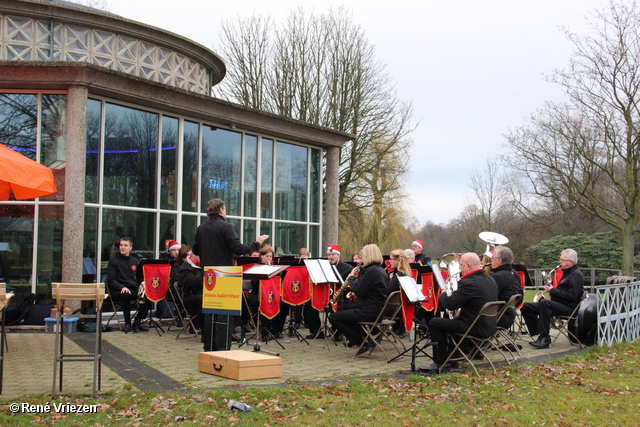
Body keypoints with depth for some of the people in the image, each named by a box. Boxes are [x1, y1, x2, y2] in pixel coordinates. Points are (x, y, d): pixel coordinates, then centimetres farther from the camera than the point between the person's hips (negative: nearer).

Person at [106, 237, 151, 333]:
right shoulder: (114, 261, 3)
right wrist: (122, 287, -23)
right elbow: (111, 280, -5)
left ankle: (137, 322, -13)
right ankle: (127, 323, -22)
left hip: (134, 288, 4)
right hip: (119, 289, -4)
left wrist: (142, 283, -3)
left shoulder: (134, 261, 18)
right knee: (125, 295, -39)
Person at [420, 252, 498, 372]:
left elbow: (450, 304, -19)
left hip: (477, 328, -10)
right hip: (490, 327, 10)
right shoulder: (490, 279, 8)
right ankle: (452, 360, 31)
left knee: (434, 323, -2)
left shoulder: (469, 283, -21)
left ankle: (440, 363, 6)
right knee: (451, 320, 30)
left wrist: (443, 295, 2)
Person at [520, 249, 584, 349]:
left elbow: (572, 296, -20)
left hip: (568, 307, -10)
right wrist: (551, 290, 7)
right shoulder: (566, 273, 22)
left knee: (544, 303, -39)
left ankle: (544, 339, -36)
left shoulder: (576, 275, -8)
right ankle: (540, 335, -9)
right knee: (525, 306, -3)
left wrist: (552, 291, -14)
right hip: (557, 303, 10)